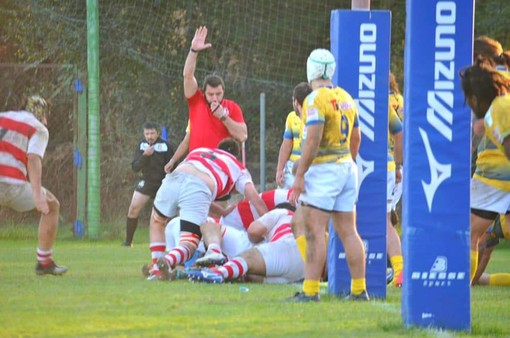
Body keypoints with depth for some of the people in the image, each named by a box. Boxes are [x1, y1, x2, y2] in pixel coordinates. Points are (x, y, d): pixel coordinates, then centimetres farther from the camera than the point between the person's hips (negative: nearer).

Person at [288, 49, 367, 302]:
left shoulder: (315, 99, -13)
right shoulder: (345, 98, 13)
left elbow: (313, 141, -19)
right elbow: (356, 138, 20)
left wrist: (299, 176, -17)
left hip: (323, 169, -8)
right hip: (347, 168, 8)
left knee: (314, 231, -9)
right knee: (348, 231, 10)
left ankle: (310, 290, -14)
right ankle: (359, 289, 10)